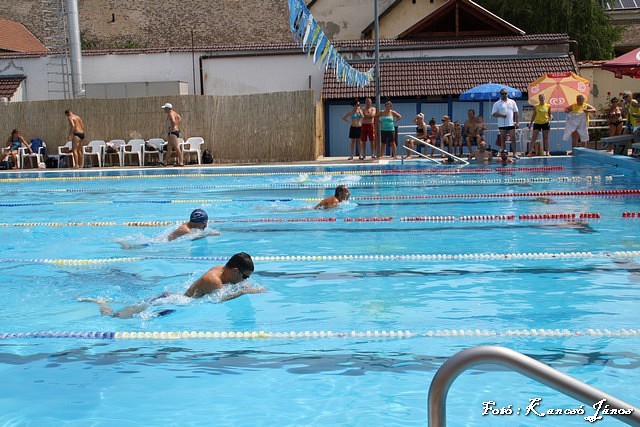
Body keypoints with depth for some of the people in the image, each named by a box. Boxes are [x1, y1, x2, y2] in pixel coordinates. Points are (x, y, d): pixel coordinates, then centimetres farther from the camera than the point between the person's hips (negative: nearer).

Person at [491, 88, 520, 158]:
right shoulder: (497, 104, 3)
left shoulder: (512, 102, 10)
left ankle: (515, 153, 2)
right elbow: (493, 114, -3)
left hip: (511, 124, 1)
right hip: (502, 125, -1)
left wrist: (517, 122, 1)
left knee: (513, 139, -2)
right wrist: (501, 115, -19)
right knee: (503, 140, 4)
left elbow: (516, 112, 10)